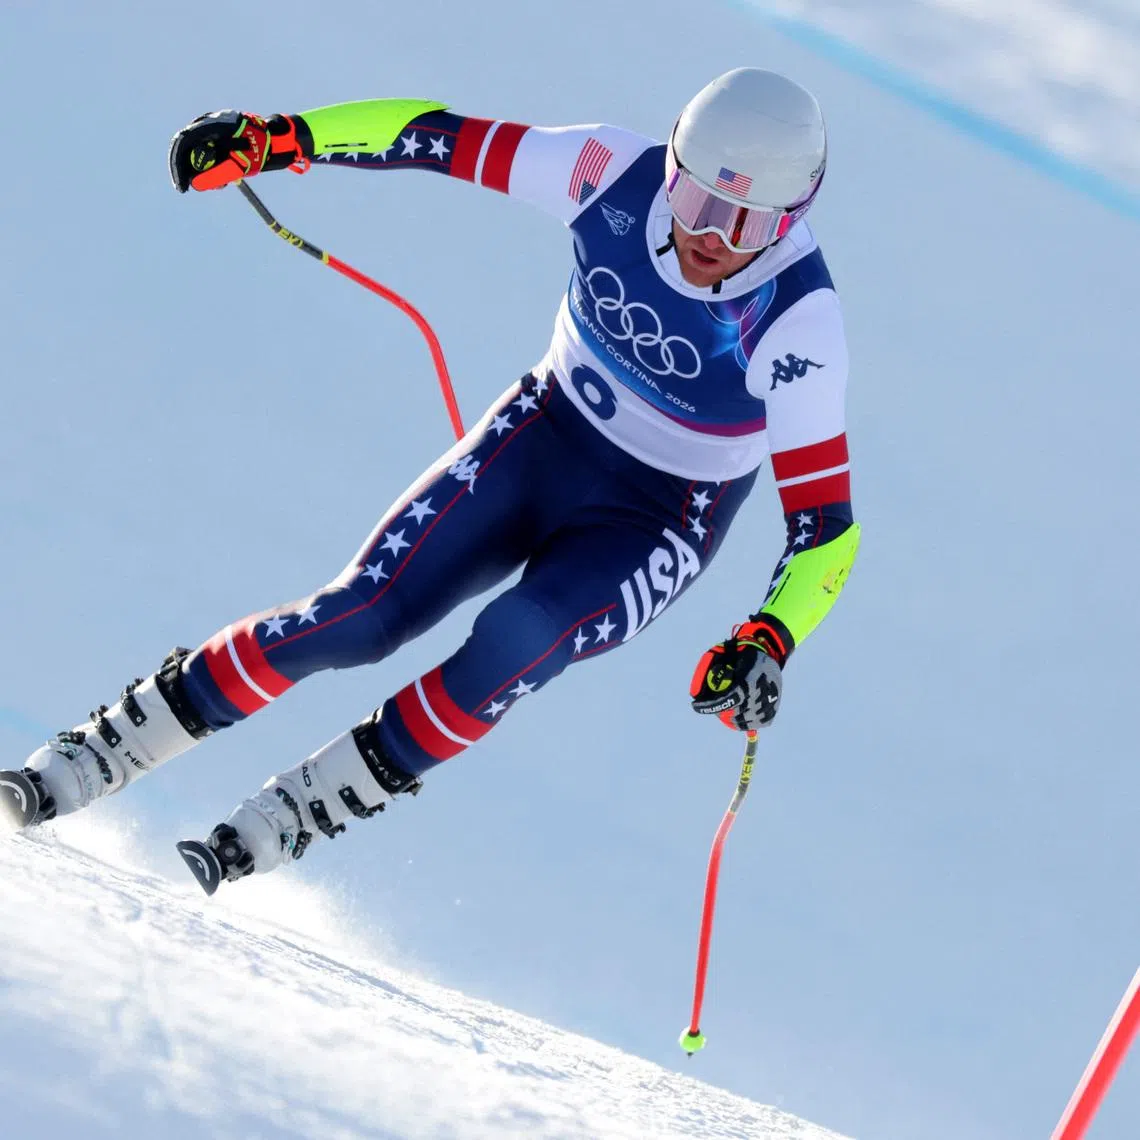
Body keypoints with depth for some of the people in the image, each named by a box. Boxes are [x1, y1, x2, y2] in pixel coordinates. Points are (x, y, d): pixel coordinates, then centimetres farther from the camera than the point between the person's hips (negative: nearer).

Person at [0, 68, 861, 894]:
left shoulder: (798, 319, -29)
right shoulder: (619, 178, -22)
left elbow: (827, 524, -26)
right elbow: (446, 139, -10)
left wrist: (768, 643, -43)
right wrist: (280, 139, -18)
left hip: (654, 525, -3)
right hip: (542, 435, 3)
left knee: (517, 643, -31)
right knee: (359, 619, -11)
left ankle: (290, 818, -16)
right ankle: (94, 756, 1)